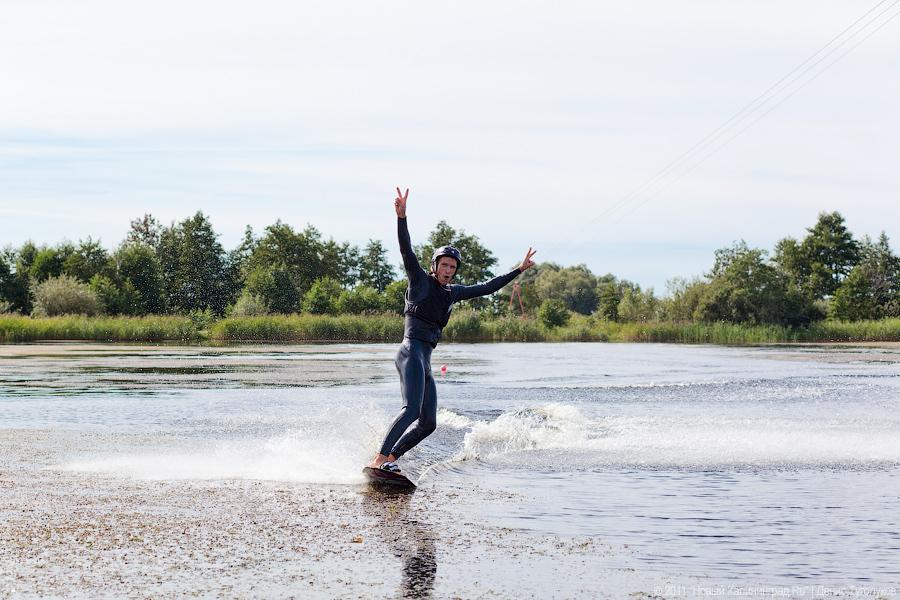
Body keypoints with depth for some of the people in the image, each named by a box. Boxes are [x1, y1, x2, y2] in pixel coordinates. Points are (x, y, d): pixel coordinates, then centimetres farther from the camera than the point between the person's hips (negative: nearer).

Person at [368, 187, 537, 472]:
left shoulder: (452, 293, 21)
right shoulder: (420, 280, 2)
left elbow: (488, 287, 29)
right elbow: (406, 249, -12)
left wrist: (519, 270, 31)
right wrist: (401, 216, -26)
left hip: (425, 362, 8)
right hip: (411, 352, -8)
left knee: (428, 424, 2)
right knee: (412, 410, -25)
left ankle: (389, 458, 6)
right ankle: (379, 459, -31)